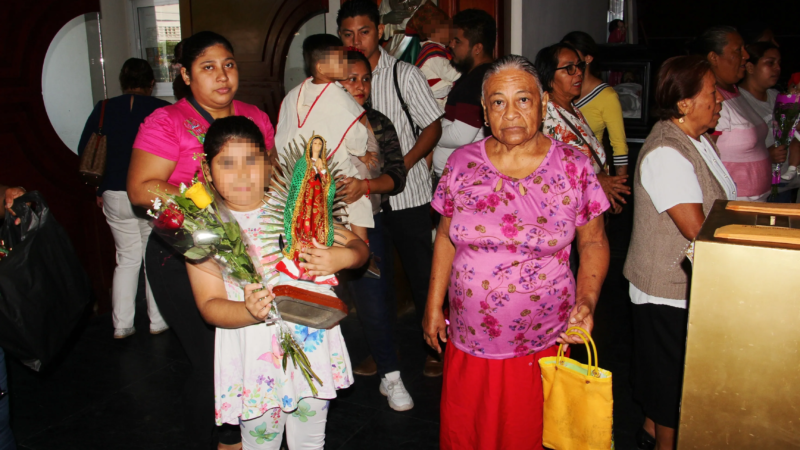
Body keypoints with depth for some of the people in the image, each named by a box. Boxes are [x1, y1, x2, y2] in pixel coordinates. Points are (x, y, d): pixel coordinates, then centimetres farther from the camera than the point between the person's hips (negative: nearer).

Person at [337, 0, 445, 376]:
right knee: (374, 274, 14)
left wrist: (402, 166, -17)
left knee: (421, 273, 4)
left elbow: (433, 126, -4)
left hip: (407, 194, -3)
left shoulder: (405, 75, -5)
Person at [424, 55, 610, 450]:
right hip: (467, 341, 2)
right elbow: (445, 237, 7)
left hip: (541, 344, -2)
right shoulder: (461, 163, -2)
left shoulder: (574, 168, -7)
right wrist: (433, 306, 7)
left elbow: (593, 243, 0)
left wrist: (586, 303, -15)